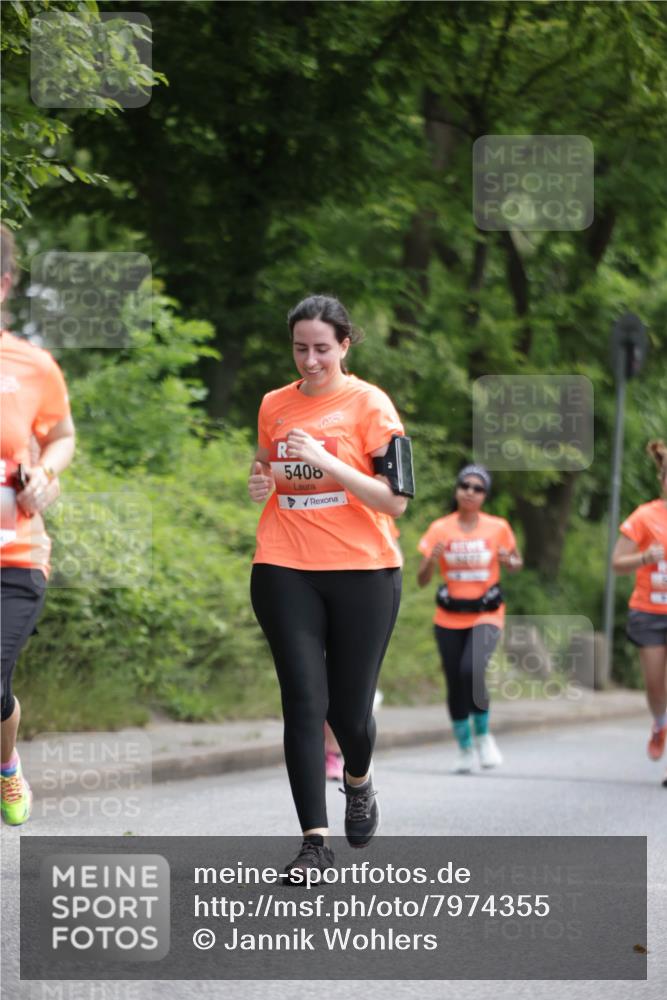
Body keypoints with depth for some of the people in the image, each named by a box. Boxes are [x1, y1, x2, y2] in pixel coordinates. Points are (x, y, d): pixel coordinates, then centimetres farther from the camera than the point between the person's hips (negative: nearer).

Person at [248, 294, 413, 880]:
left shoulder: (370, 404, -4)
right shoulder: (274, 405, 9)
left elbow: (396, 500, -11)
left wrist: (325, 459, -20)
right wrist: (262, 484, 2)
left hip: (363, 572, -3)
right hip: (285, 571, 3)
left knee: (349, 705, 3)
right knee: (304, 700, -7)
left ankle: (359, 783, 37)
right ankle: (316, 840, -6)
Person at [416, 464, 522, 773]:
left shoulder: (498, 528, -2)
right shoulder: (440, 529, -2)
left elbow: (516, 561, 14)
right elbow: (422, 580, -4)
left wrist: (510, 562, -10)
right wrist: (432, 559, -25)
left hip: (486, 615, -2)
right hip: (450, 618, 2)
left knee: (471, 670, -25)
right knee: (455, 684, 3)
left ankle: (483, 735, -2)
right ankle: (464, 748, 23)